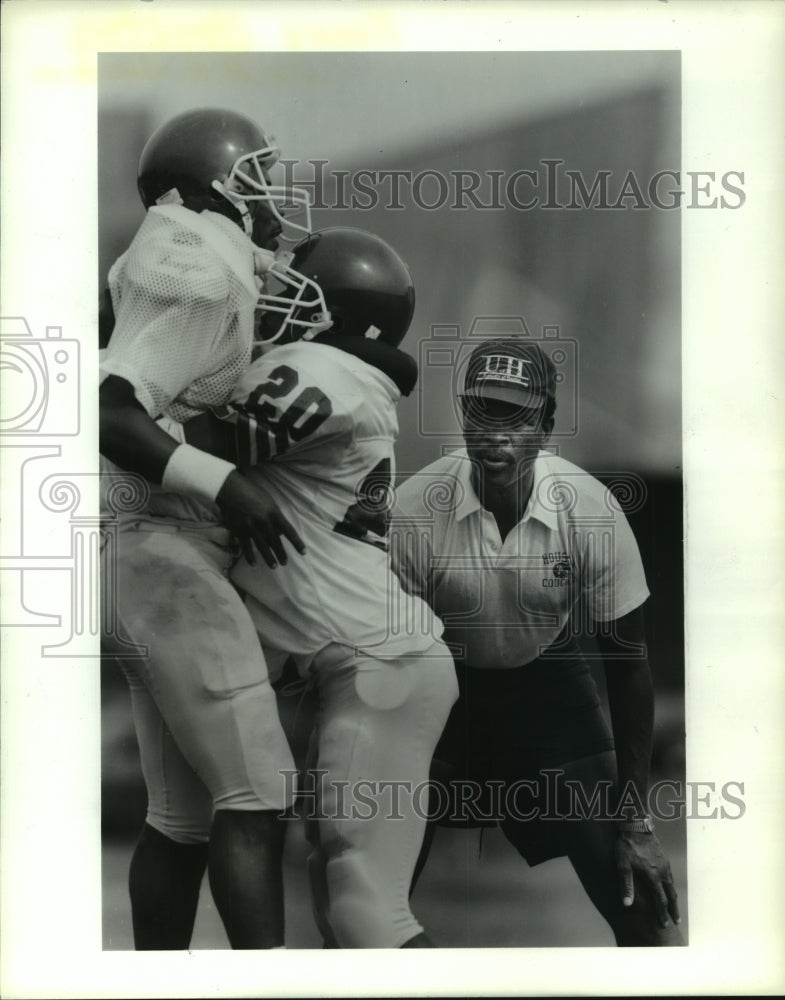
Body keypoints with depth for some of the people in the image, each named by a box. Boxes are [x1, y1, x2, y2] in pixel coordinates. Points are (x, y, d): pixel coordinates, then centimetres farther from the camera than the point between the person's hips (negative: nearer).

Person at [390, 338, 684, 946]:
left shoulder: (591, 510, -22)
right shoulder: (415, 508, -24)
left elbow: (627, 666, -13)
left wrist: (635, 821, -12)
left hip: (551, 686, 0)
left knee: (635, 894, -9)